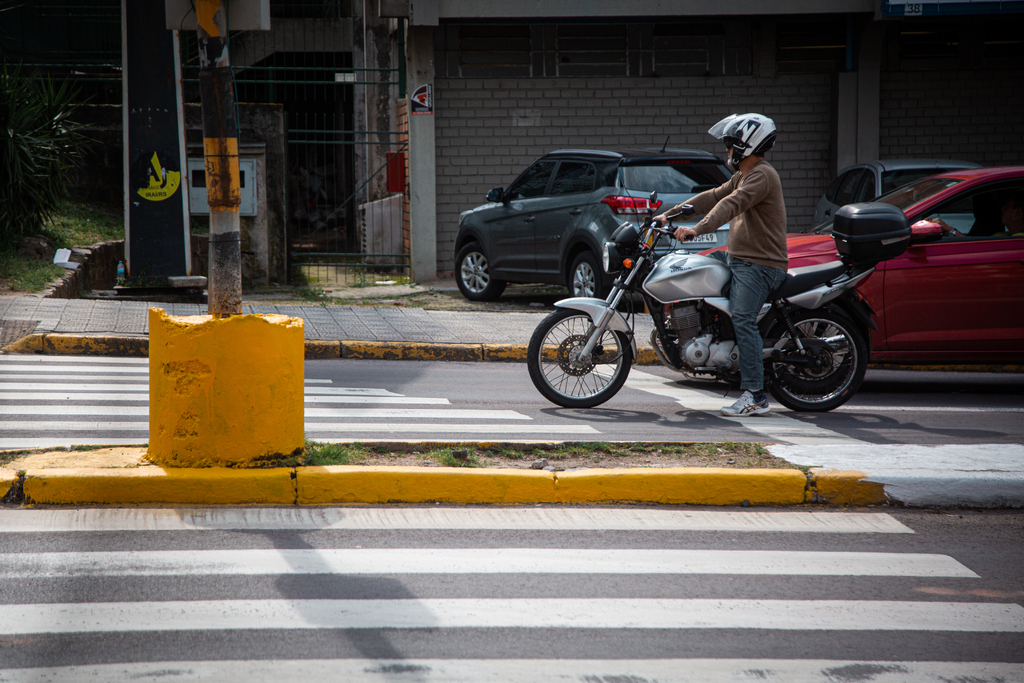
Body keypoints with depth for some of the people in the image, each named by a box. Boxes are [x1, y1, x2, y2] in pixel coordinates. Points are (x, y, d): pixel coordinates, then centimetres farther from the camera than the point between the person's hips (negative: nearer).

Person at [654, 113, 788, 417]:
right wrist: (670, 215, 16)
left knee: (742, 319, -22)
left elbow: (732, 204, -26)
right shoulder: (743, 177, 21)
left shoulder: (762, 175, -12)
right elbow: (713, 198, 22)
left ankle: (755, 396, -26)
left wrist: (698, 229, -38)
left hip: (760, 265, -11)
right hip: (738, 258, 11)